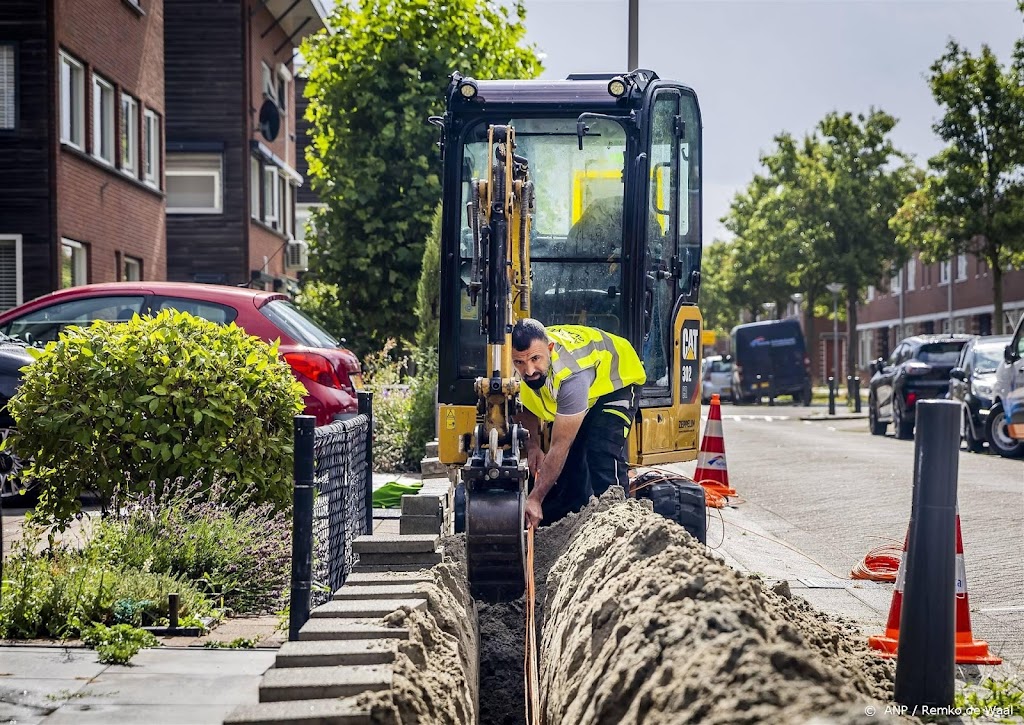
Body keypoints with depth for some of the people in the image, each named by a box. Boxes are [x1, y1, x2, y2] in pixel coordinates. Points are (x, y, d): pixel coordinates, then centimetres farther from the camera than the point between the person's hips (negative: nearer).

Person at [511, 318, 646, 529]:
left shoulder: (572, 373, -45)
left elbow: (560, 446, -41)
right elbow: (526, 407, -1)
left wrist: (535, 499, -40)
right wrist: (532, 445, -16)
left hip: (615, 381, -6)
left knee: (603, 456, -25)